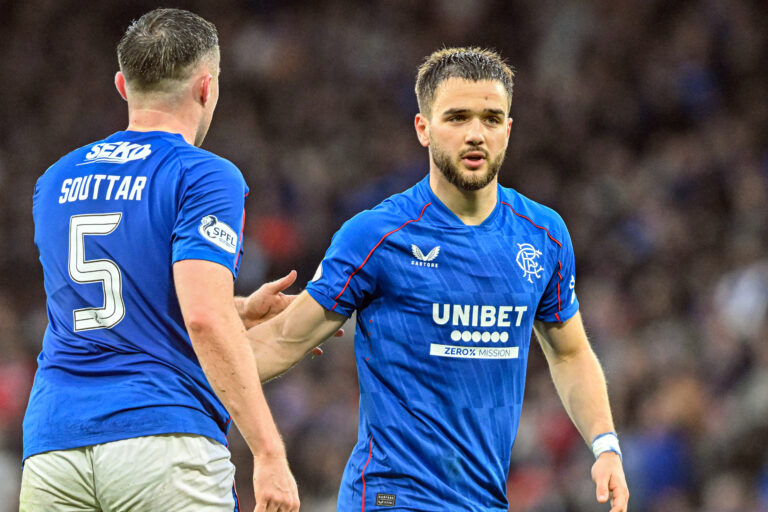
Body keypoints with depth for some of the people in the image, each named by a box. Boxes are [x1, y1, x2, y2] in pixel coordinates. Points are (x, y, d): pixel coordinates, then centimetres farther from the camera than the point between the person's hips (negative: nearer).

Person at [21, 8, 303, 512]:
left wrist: (245, 310, 34)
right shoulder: (205, 178, -2)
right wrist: (269, 452, -16)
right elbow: (205, 319, -15)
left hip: (51, 447, 5)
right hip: (165, 440, -5)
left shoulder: (55, 183, 18)